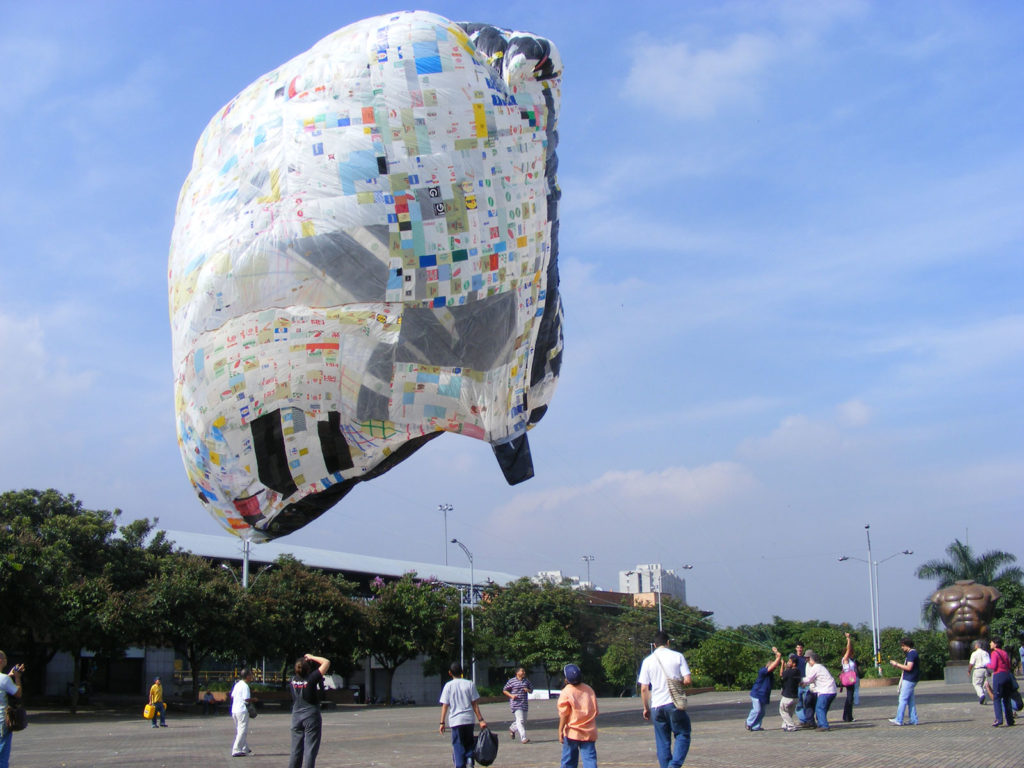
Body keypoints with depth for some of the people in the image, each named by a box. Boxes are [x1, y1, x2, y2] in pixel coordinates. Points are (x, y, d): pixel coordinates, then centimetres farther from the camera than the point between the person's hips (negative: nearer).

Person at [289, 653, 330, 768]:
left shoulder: (294, 680, -1)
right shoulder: (311, 679, -14)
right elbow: (326, 662, -10)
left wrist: (305, 659, 13)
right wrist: (311, 657, -1)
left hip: (296, 716, 5)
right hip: (311, 716, -5)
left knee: (296, 751, 10)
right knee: (310, 751, -2)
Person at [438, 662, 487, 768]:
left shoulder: (448, 686, 0)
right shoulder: (469, 684, 2)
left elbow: (445, 706, -2)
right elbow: (475, 704, 1)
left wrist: (442, 723, 2)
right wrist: (480, 720, 4)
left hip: (455, 720, -1)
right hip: (469, 719, 1)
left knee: (457, 746, 5)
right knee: (469, 743, 15)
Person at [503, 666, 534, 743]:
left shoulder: (527, 681, 11)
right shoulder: (512, 681, -2)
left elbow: (531, 690, 20)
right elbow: (504, 690, 5)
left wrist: (528, 690, -4)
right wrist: (511, 695, -12)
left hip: (524, 704, 6)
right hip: (516, 704, -6)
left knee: (524, 721, 13)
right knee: (520, 720, -16)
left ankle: (512, 729, 40)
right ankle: (523, 738, -17)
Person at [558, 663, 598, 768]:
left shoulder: (566, 692, -9)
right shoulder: (589, 690, 5)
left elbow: (564, 714, -11)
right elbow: (595, 711, 11)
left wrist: (560, 731, -8)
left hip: (572, 732, -3)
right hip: (589, 732, 3)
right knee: (590, 759, 0)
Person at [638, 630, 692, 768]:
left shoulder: (648, 661, 5)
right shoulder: (678, 656, 0)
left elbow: (643, 688, 2)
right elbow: (688, 680, -6)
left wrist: (646, 708, 12)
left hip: (656, 706, 2)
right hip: (675, 704, -2)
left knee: (662, 742, 10)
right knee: (683, 735, 7)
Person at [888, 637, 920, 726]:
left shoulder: (911, 654, -14)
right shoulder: (913, 653, 18)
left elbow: (909, 668, -22)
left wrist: (897, 664, -13)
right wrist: (898, 665, 12)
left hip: (909, 680, -10)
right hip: (911, 680, 10)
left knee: (903, 699, -10)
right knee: (910, 700, 11)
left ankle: (899, 720, -11)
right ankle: (914, 720, 11)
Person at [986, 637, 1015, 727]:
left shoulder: (994, 653, -5)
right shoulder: (1005, 653, 14)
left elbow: (993, 666, -12)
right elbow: (1009, 666, 12)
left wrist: (988, 665, 7)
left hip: (998, 675, -6)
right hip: (1007, 675, 6)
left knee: (996, 699, -5)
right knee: (1007, 699, 11)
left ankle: (999, 719, -16)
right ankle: (1010, 720, 10)